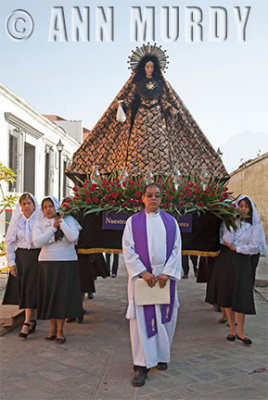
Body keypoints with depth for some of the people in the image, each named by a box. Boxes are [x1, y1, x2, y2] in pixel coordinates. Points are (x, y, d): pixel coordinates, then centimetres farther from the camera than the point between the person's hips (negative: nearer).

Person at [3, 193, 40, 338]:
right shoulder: (16, 219, 2)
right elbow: (9, 241, 4)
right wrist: (11, 262, 0)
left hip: (36, 256, -3)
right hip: (21, 256, 3)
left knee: (31, 289, -6)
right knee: (23, 289, 7)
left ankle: (26, 323, -4)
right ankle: (32, 320, 21)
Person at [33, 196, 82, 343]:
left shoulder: (68, 220, 0)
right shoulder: (40, 224, 6)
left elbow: (73, 237, -16)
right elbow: (37, 242, -10)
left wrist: (61, 222, -16)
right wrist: (53, 227, -14)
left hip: (66, 263, -2)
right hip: (47, 263, 2)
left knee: (63, 296, -3)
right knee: (49, 295, 5)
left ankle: (60, 331, 5)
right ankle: (53, 329, 18)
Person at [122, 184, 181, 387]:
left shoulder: (170, 221, 7)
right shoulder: (133, 221, 2)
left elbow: (176, 249, 3)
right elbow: (128, 250, -4)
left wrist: (167, 272, -9)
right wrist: (143, 272, -13)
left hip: (165, 276, 3)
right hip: (141, 275, -2)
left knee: (165, 316, 9)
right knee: (141, 318, -4)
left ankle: (161, 355, 29)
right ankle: (142, 366, 0)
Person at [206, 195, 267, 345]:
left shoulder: (256, 225, 1)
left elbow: (255, 247, -6)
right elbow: (227, 241, -5)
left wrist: (236, 248, -7)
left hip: (242, 263, -1)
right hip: (227, 261, 1)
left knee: (240, 297, -4)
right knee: (227, 296, 4)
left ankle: (240, 332, 6)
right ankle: (232, 330, 14)